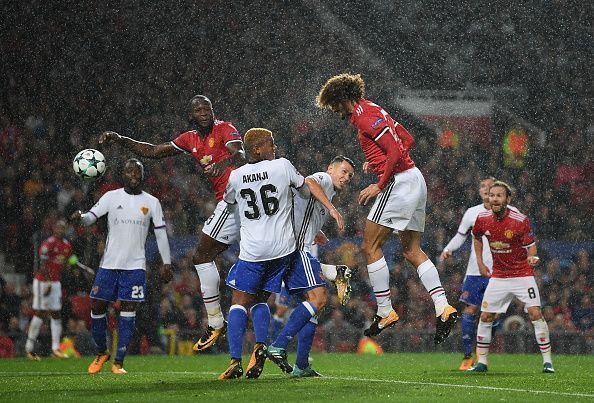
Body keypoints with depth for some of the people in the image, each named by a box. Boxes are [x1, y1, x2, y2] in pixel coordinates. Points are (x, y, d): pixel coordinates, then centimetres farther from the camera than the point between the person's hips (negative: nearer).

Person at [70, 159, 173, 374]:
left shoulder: (151, 202, 6)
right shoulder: (111, 197, 4)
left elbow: (161, 233, 9)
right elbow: (91, 217, -5)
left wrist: (167, 263, 5)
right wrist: (80, 217, -28)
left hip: (135, 265, 0)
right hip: (109, 264, 0)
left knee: (128, 311, -5)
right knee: (97, 307, 1)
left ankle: (118, 362, -1)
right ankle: (102, 353, 22)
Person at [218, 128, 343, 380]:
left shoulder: (236, 176, 1)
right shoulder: (282, 166, -1)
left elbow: (228, 201, 20)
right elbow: (308, 185, 8)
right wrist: (331, 208, 16)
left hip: (252, 250, -1)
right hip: (282, 248, 1)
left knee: (239, 302, 4)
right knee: (260, 300, 16)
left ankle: (235, 361, -10)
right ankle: (260, 346, -7)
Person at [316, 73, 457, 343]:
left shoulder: (365, 116, -13)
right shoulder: (370, 111, 18)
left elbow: (396, 151, -21)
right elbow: (408, 140, 24)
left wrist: (380, 185, -16)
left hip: (399, 182, -10)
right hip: (415, 181, 10)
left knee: (370, 246, -4)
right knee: (412, 251, 10)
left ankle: (385, 312, -2)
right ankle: (443, 308, 1)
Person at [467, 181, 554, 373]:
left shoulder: (520, 221, -17)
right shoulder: (483, 219, -5)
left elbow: (530, 246, -8)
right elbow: (477, 237, 17)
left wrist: (532, 258, -31)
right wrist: (480, 263, 12)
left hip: (522, 274, -4)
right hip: (498, 276, 4)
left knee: (535, 313, -14)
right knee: (485, 317, 1)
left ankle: (547, 361, -7)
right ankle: (481, 362, 13)